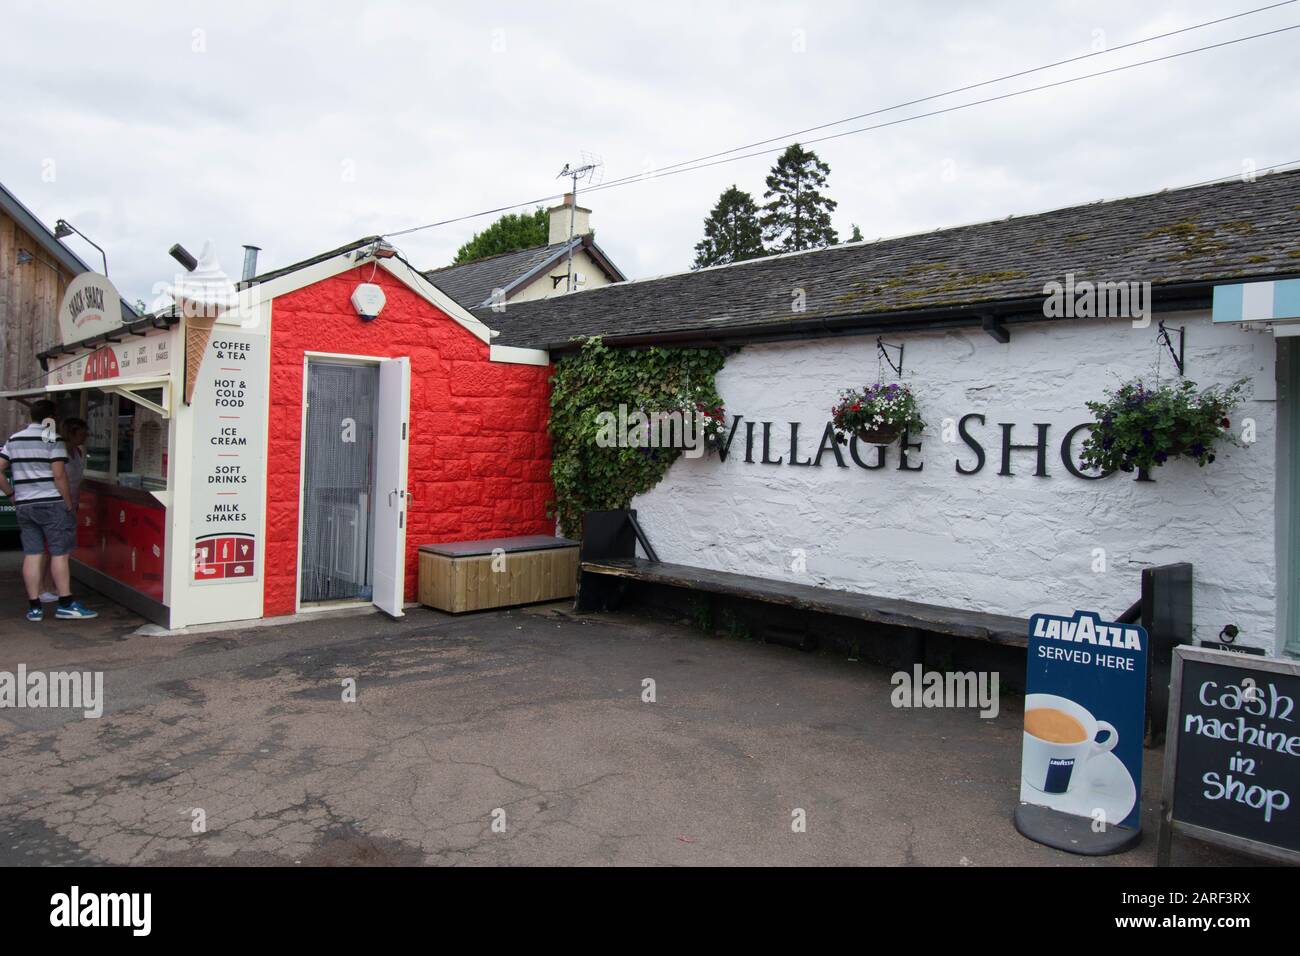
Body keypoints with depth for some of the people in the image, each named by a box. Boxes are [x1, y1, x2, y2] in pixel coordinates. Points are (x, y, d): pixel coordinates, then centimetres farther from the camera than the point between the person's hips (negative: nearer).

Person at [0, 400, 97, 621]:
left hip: (24, 505, 6)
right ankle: (65, 604, 2)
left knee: (32, 555, 7)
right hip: (52, 504, -6)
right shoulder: (52, 440, -8)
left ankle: (34, 607, 9)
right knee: (59, 554, -1)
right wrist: (69, 504, -9)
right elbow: (59, 475, -15)